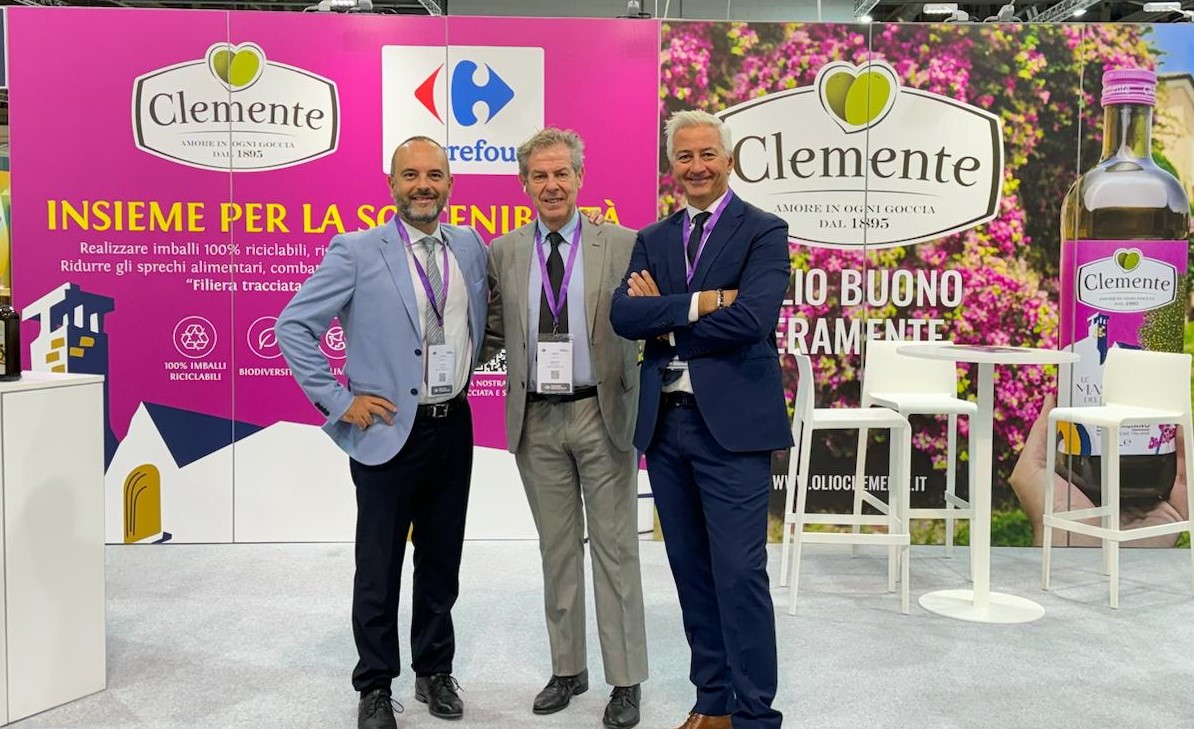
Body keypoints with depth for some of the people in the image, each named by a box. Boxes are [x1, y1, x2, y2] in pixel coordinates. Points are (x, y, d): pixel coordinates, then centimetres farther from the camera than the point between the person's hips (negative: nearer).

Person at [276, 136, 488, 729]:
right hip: (389, 430, -4)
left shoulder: (471, 246, 4)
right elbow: (292, 325, -9)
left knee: (441, 562, 16)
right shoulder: (356, 252, -9)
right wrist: (338, 400, -12)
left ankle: (435, 670, 34)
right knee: (379, 568, 8)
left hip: (453, 426, 4)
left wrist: (464, 372, 8)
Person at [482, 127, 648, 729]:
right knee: (557, 549, 14)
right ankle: (568, 669, 28)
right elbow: (493, 332, 12)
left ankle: (626, 681, 18)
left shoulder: (623, 245, -2)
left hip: (603, 414, -2)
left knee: (615, 548, 5)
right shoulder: (502, 253, 6)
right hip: (536, 420, 3)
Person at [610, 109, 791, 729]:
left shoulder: (764, 232, -1)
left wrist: (666, 321, -7)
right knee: (692, 572, 13)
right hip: (665, 423, 5)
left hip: (732, 425, -5)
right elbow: (623, 315, -3)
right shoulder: (652, 240, 13)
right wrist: (698, 303, -14)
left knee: (739, 573, -3)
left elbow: (750, 319, -17)